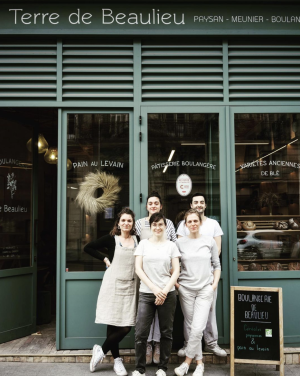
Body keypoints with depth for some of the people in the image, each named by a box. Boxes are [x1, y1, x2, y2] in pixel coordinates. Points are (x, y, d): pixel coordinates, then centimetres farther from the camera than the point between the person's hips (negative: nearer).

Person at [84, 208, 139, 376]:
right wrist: (105, 258, -2)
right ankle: (117, 359, 20)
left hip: (131, 286, 3)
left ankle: (101, 351, 18)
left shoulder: (138, 240, 6)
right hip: (114, 284, -2)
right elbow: (88, 248, 5)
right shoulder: (111, 239, 0)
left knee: (126, 327, -2)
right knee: (113, 324, 1)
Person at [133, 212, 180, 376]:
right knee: (141, 333, -4)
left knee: (166, 332, 7)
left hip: (167, 294, 1)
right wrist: (154, 288, -10)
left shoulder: (171, 245, 7)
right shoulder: (143, 244, 6)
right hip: (146, 293, 0)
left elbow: (176, 271, 3)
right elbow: (138, 268, -1)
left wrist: (165, 290, -9)